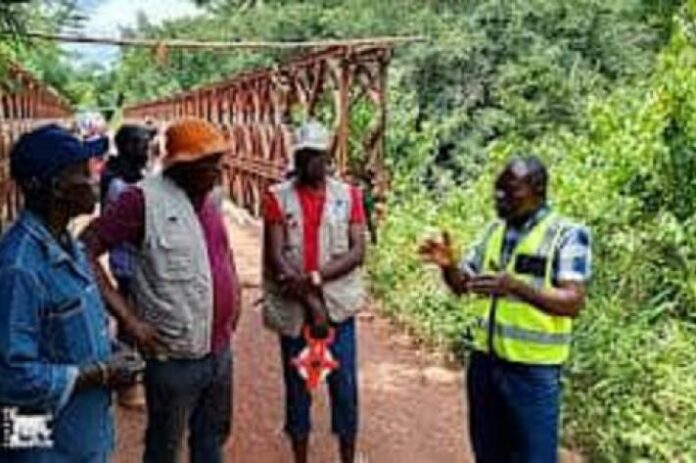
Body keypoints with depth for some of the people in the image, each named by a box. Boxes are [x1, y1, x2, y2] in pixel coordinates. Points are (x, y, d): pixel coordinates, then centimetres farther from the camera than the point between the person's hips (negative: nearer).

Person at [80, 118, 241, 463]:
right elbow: (85, 250, -19)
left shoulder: (207, 199, 6)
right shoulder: (144, 199, -17)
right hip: (175, 357, -7)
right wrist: (128, 318, -21)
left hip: (220, 351, 7)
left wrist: (234, 299, 13)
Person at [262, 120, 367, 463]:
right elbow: (276, 257, -9)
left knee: (344, 387, 7)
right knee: (297, 388, 11)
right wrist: (311, 302, -16)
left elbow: (358, 252, -7)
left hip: (338, 306, 0)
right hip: (292, 310, 0)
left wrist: (314, 278, -19)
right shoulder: (277, 197, -2)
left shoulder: (348, 195, 1)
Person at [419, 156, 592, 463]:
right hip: (485, 362, 6)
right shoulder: (495, 230, 7)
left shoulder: (568, 234, -11)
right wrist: (448, 265, -10)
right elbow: (462, 285, 13)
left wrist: (515, 285, -34)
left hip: (533, 371, -6)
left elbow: (572, 302, -20)